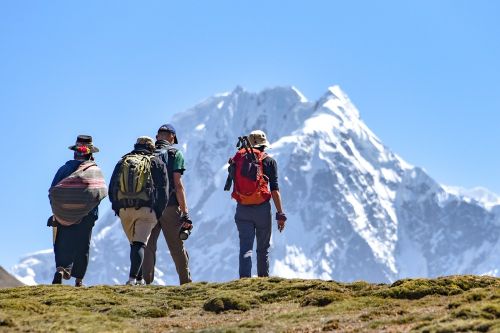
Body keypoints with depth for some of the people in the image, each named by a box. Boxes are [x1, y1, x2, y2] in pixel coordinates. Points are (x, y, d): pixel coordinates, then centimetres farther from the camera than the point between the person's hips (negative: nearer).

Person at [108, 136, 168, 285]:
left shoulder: (122, 162, 15)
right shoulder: (156, 163, 7)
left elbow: (111, 189, 13)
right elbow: (163, 190, 2)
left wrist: (118, 209, 19)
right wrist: (158, 212, 8)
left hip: (124, 211, 3)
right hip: (146, 210, -3)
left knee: (135, 243, 18)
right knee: (140, 244, -8)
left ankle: (139, 278, 20)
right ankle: (133, 277, -24)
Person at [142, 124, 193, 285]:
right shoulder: (175, 154, 0)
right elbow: (178, 184, -8)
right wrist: (185, 213, -8)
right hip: (169, 206, -2)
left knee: (148, 247, 4)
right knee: (177, 248, 7)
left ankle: (146, 282, -4)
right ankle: (186, 283, 15)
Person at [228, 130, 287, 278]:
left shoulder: (238, 158, 4)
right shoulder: (269, 161, -2)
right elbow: (274, 189, -7)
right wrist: (280, 214, -5)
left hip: (242, 210, 1)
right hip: (262, 209, -1)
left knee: (245, 248, -1)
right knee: (263, 249, 14)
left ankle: (244, 279, -18)